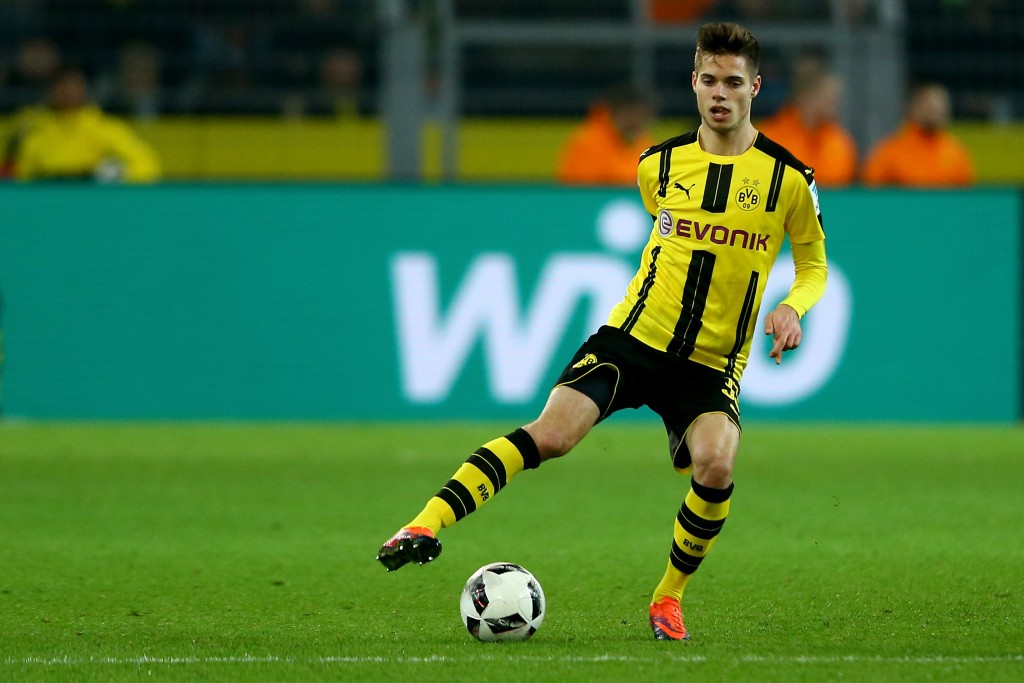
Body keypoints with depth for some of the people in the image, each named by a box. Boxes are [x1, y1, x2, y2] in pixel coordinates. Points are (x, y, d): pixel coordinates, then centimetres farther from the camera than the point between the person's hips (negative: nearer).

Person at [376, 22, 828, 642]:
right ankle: (427, 525, -31)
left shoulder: (789, 178, -1)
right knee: (551, 433, -23)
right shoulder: (659, 166, 6)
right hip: (634, 337, 1)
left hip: (712, 363, -1)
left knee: (716, 461, -29)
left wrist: (793, 307, -9)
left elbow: (814, 265, 10)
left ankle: (669, 598, -5)